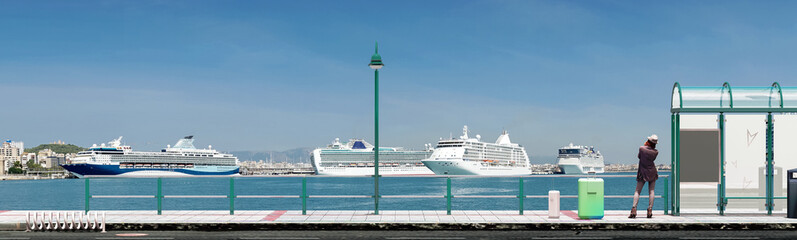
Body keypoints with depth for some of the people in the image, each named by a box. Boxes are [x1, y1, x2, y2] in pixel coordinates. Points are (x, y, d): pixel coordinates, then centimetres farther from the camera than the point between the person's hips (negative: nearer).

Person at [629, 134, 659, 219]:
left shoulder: (642, 148, -14)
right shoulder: (656, 152, -9)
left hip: (642, 173, -1)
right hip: (652, 172, 1)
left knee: (637, 191, 0)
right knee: (651, 191, 5)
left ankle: (634, 210, -13)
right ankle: (650, 211, -2)